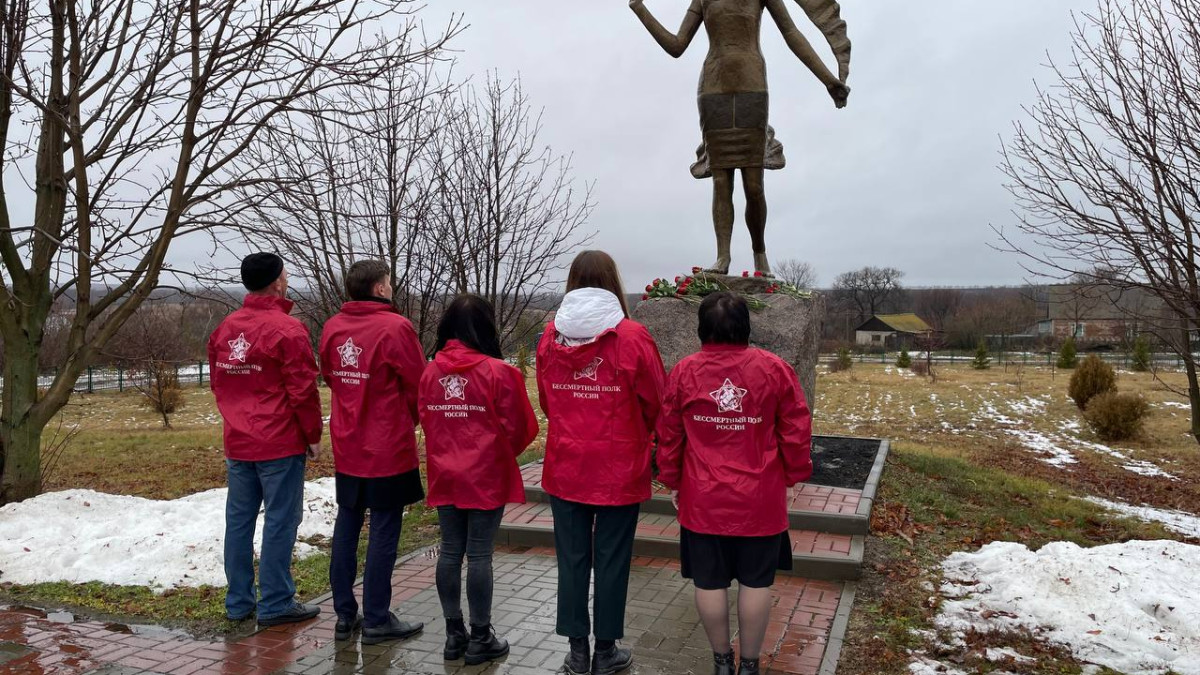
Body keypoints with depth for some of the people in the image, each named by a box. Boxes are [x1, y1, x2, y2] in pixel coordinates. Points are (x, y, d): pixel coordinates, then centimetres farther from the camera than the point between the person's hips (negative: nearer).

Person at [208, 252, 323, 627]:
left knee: (239, 520, 13)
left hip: (237, 443, 7)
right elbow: (302, 390, -15)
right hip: (280, 444, -7)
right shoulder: (287, 329, -14)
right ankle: (275, 604, 7)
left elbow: (217, 383, 16)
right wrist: (313, 435, -5)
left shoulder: (225, 328, 8)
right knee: (280, 522, 1)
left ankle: (238, 601, 22)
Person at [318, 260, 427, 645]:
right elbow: (418, 385, -11)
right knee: (384, 530, 3)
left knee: (347, 525, 15)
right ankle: (376, 620, 11)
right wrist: (409, 421, 9)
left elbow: (330, 377, 14)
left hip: (346, 445, 6)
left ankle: (344, 614, 23)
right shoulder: (395, 327, -16)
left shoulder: (332, 328, 3)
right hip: (389, 447, -6)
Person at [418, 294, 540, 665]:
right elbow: (520, 428, -8)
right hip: (486, 477, -5)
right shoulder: (498, 372, -14)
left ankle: (454, 633, 22)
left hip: (444, 477, 5)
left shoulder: (431, 371, 1)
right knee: (479, 555, 2)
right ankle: (480, 638, 13)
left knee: (450, 551, 12)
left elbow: (427, 421, 8)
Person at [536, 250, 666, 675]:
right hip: (619, 469, -3)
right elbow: (654, 403, -4)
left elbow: (546, 401, 8)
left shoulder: (550, 337, -1)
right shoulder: (632, 337, -12)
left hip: (565, 467, 3)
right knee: (611, 559, 9)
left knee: (572, 558, 12)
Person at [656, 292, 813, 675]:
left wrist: (672, 482, 14)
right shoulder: (775, 368, -6)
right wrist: (793, 477, 11)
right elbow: (797, 431, -2)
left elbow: (669, 435, 2)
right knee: (756, 582, 12)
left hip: (703, 499, 0)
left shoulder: (684, 371, -4)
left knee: (710, 582, 12)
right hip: (761, 499, 0)